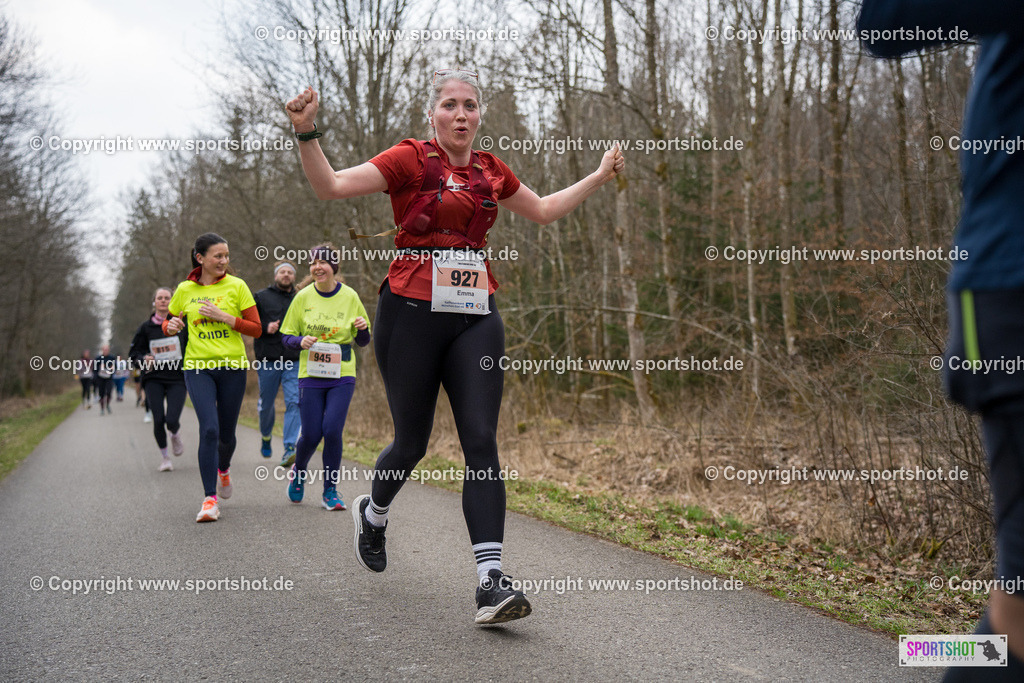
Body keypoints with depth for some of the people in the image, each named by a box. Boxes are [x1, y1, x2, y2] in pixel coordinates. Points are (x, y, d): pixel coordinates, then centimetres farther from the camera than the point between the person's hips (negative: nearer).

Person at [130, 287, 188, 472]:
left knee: (172, 421, -13)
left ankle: (175, 436, 25)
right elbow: (134, 353, 11)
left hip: (177, 378, -1)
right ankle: (164, 457, 14)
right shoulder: (146, 327, 5)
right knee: (158, 420, -8)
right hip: (153, 379, 1)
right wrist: (144, 360, -9)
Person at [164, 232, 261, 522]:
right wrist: (171, 326, -5)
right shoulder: (185, 290, 5)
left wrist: (226, 317, -13)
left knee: (226, 433, 9)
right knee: (209, 429, -16)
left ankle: (223, 469, 44)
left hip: (232, 367, 0)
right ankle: (210, 499, -10)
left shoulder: (237, 286, 1)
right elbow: (168, 323, 19)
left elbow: (256, 329, 0)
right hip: (197, 368, 0)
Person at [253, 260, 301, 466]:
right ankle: (266, 437, 39)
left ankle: (290, 449, -20)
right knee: (266, 404, 10)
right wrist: (266, 327, -12)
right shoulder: (261, 297, 9)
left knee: (294, 403, -15)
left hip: (294, 362, 1)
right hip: (268, 360, 0)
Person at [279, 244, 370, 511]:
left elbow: (362, 342, 8)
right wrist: (301, 341, -16)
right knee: (311, 434, 0)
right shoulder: (303, 297, 1)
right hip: (311, 375, 0)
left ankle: (331, 490, 5)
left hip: (342, 376, 0)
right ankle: (298, 471, 33)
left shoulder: (350, 296, 1)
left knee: (332, 431, -10)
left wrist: (363, 329, -14)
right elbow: (287, 337, 5)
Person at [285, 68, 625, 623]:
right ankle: (373, 513, 41)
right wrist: (307, 133, -24)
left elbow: (544, 210, 31)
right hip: (412, 312, -4)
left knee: (482, 442, -9)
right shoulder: (411, 159, -2)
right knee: (413, 442, 7)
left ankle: (491, 583, -13)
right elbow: (332, 186, -9)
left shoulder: (490, 171, 14)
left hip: (476, 317, 4)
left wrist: (601, 176, 31)